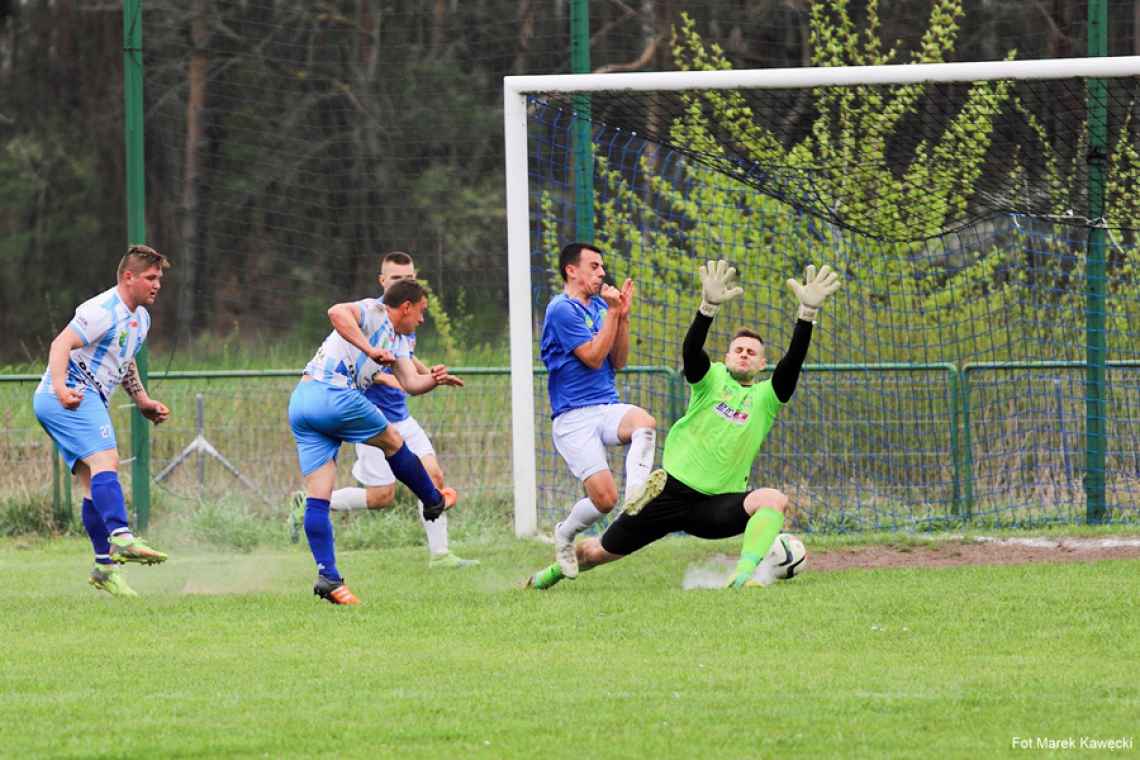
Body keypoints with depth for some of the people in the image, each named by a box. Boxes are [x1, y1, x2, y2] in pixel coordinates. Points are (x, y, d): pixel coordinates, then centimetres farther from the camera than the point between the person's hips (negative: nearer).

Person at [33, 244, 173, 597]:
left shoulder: (140, 318, 18)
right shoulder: (103, 311, -15)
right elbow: (61, 344, -23)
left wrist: (144, 402, 23)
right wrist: (61, 389, -37)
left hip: (90, 401, 10)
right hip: (73, 397, -10)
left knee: (95, 482, 7)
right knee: (105, 460, -26)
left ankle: (104, 567, 6)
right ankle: (121, 538, -41)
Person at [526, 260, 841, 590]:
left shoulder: (766, 398, 4)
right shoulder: (712, 379, 2)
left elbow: (792, 363, -14)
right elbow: (691, 350, -20)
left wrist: (807, 314, -31)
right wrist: (709, 307, -40)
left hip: (717, 504, 1)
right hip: (672, 489, 0)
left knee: (774, 499, -29)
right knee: (599, 553, 8)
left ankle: (742, 576, -41)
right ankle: (556, 571, 39)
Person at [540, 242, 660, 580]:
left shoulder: (599, 306, 16)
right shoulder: (562, 310, -8)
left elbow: (618, 361, 13)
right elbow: (593, 357, -13)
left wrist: (623, 315, 2)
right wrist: (613, 312, -10)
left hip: (608, 407, 6)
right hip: (574, 417, -6)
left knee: (645, 422, -31)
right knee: (605, 498, -15)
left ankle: (635, 493, -43)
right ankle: (564, 535, 14)